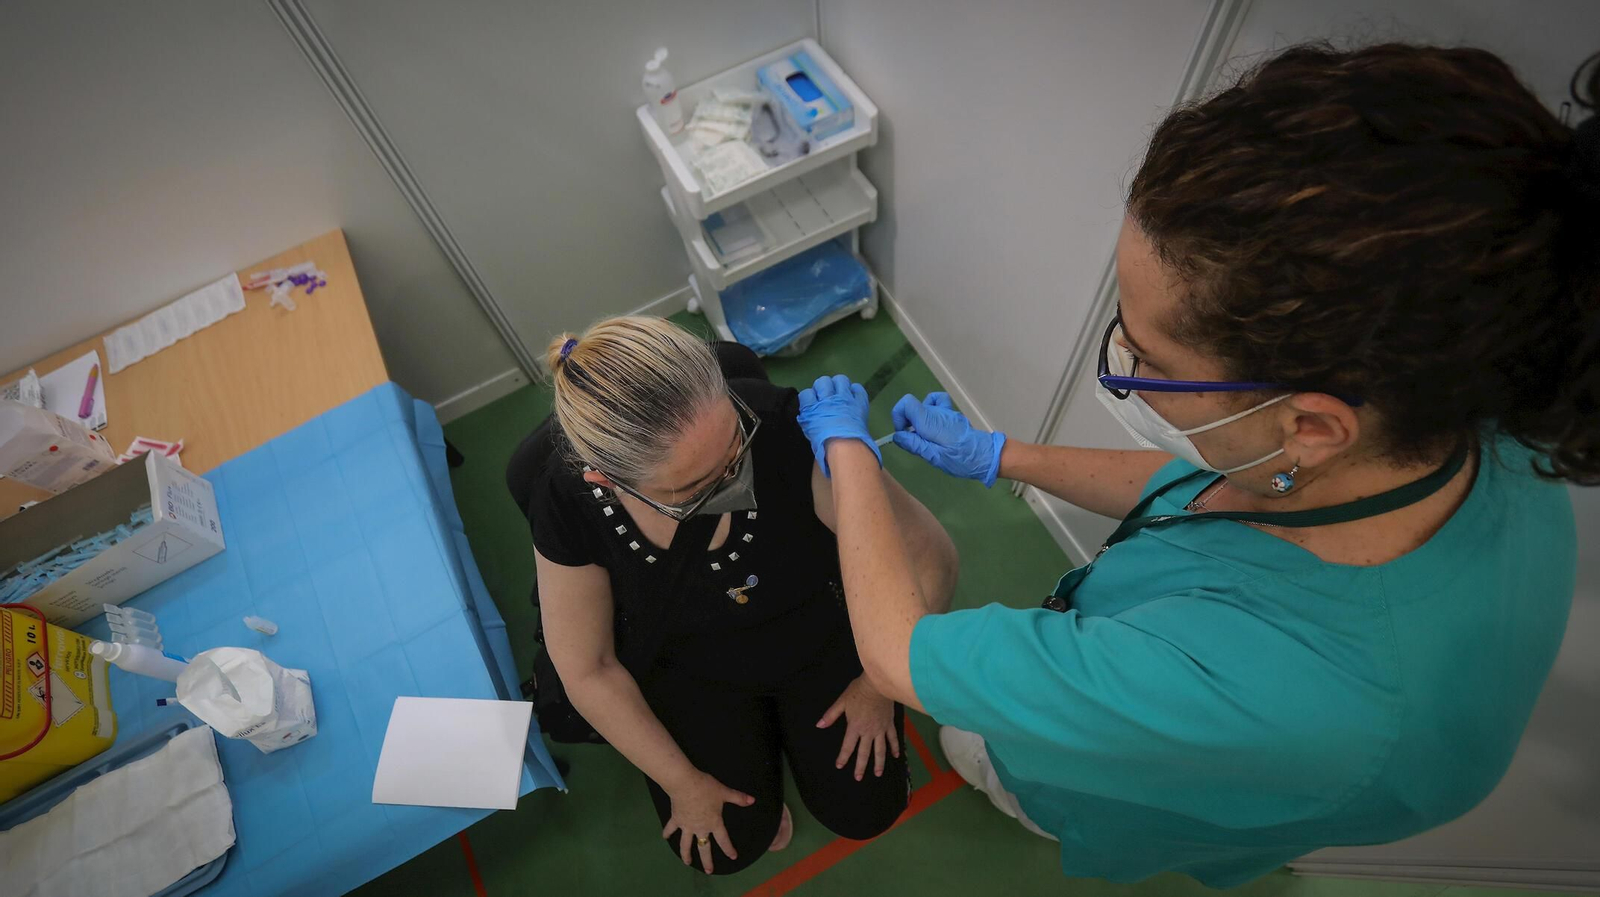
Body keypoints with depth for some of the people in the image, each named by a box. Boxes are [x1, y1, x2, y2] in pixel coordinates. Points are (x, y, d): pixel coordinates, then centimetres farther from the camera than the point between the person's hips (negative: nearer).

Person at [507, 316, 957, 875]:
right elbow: (589, 669, -13)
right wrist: (681, 781, -7)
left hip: (820, 632, 0)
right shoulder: (566, 503, -30)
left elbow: (929, 554, -23)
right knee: (729, 847, -1)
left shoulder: (783, 430, -37)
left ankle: (785, 718, 29)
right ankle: (761, 739, 29)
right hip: (688, 668, 1)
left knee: (865, 813, 1)